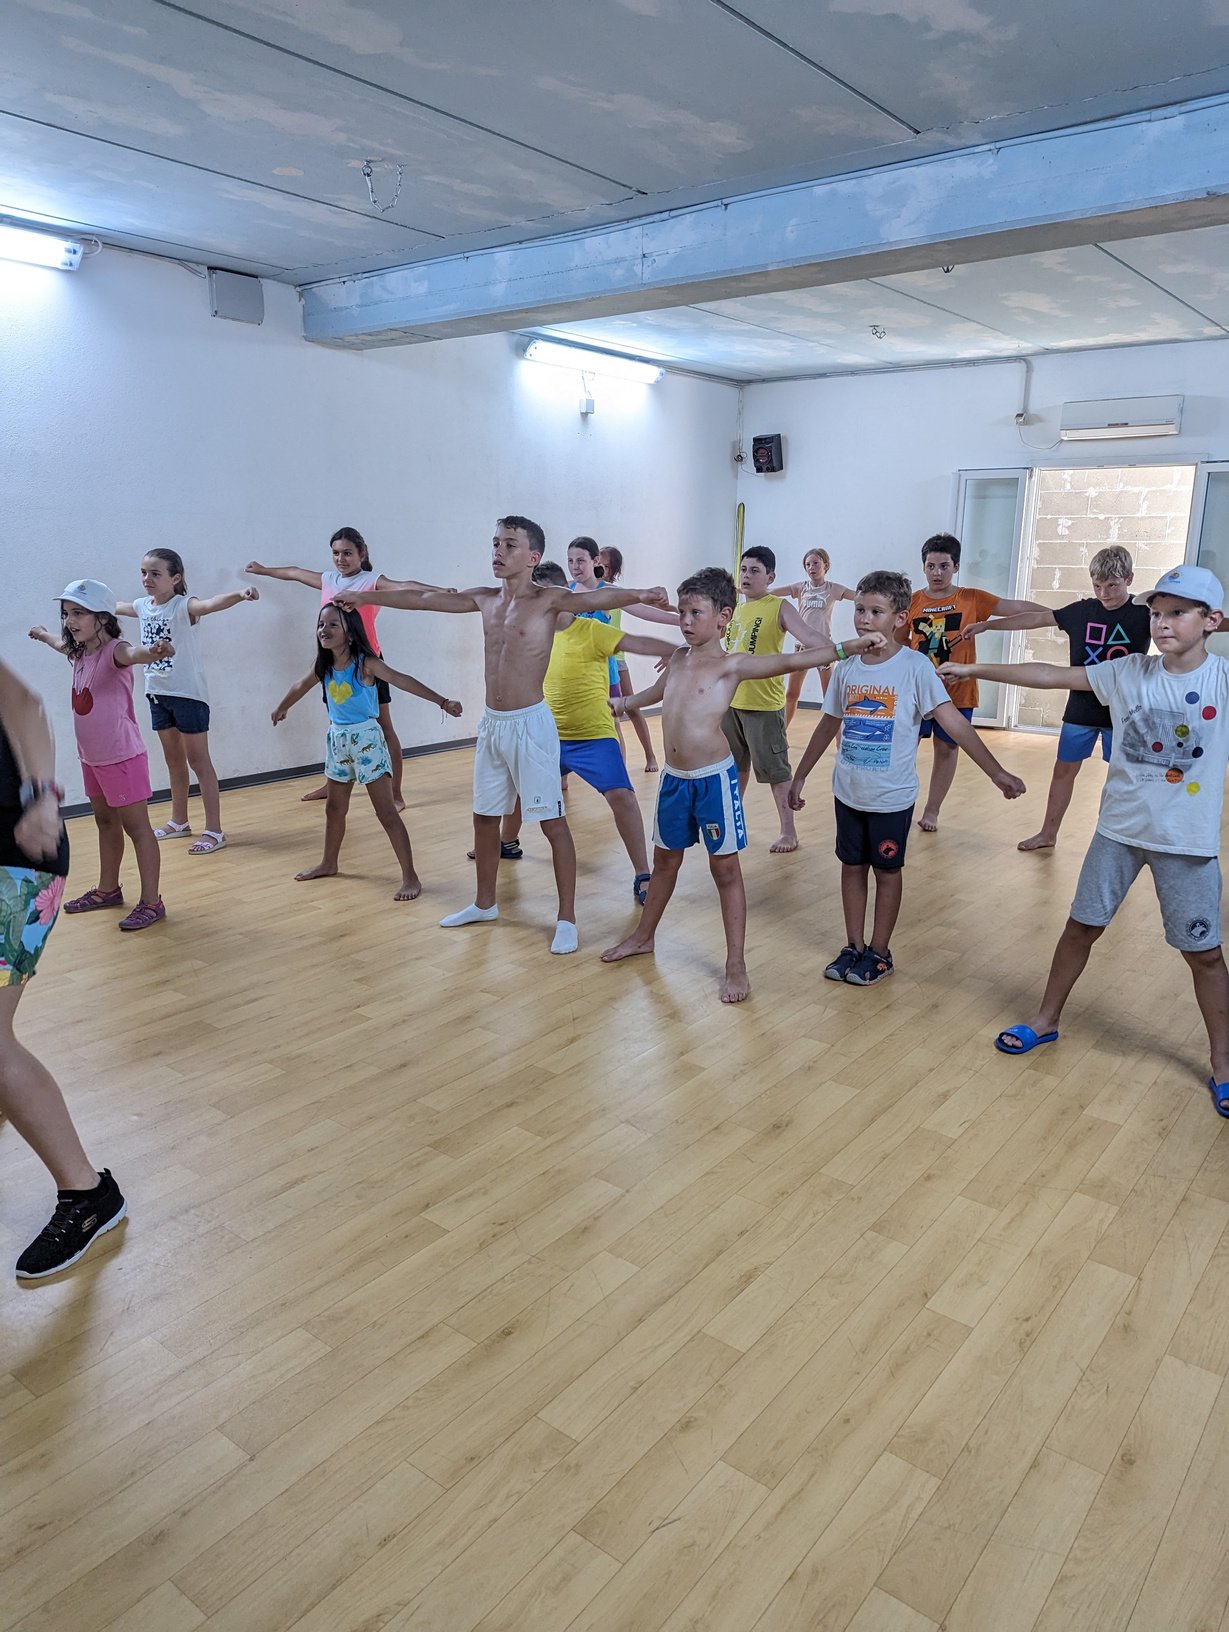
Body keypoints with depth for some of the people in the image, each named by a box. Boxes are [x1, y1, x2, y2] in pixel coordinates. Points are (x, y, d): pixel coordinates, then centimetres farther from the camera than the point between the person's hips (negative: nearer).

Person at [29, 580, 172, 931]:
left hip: (122, 757, -9)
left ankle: (151, 903, 1)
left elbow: (133, 654, -45)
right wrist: (44, 635, 54)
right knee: (105, 822, 20)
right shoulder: (80, 653, 7)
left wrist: (153, 651, -68)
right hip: (91, 757, 9)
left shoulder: (113, 651, -19)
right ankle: (108, 889, 35)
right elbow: (65, 645, 33)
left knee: (136, 827, -4)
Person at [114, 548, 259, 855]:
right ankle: (179, 821, 32)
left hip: (188, 694, -7)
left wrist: (240, 594, -58)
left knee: (198, 761, -2)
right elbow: (116, 607, 29)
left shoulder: (183, 606, -16)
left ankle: (214, 831, 3)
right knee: (173, 759, 18)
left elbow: (211, 603, -38)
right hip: (157, 693, 7)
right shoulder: (143, 605, 5)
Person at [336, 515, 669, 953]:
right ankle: (484, 903, 34)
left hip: (530, 724, -7)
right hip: (491, 724, 7)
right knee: (485, 815, 17)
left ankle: (567, 919, 6)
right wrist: (362, 596, 25)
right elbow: (422, 599, 18)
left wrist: (640, 595, -47)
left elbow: (595, 598, -27)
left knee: (552, 822, -2)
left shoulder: (547, 599, -9)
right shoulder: (484, 599, 9)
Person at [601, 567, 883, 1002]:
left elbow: (790, 661, -18)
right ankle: (643, 936, 39)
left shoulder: (732, 665, -9)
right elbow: (658, 691, 32)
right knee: (665, 861, 21)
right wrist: (622, 702, 51)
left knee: (726, 870, 3)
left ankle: (736, 966, 10)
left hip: (714, 779, -6)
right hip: (673, 779, 6)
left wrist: (849, 647, -28)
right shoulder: (678, 659, 10)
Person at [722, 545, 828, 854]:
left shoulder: (779, 607, -10)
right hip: (732, 700, 7)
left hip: (764, 704, -7)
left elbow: (815, 642, -21)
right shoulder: (737, 608, 10)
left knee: (775, 770, 0)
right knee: (736, 766, 20)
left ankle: (789, 832, 10)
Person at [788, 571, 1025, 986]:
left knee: (887, 871, 10)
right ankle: (853, 946, 27)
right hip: (848, 792, 4)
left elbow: (954, 722, -19)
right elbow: (829, 725, 11)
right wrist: (799, 777, 15)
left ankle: (879, 952, 24)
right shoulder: (846, 667, 0)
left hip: (892, 796, -4)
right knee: (852, 866, 13)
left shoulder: (915, 667, -14)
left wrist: (996, 772, -25)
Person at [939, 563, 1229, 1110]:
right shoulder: (1129, 672, -4)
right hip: (1119, 828, 2)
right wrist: (975, 669, -2)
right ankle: (1046, 1020, 31)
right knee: (1081, 926, 12)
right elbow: (1052, 675, -2)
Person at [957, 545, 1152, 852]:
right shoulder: (1083, 611, 0)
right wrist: (986, 625, 9)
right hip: (1080, 709, 3)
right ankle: (1048, 834, 23)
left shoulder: (1144, 613, -7)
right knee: (1064, 769, 10)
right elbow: (1036, 618, 6)